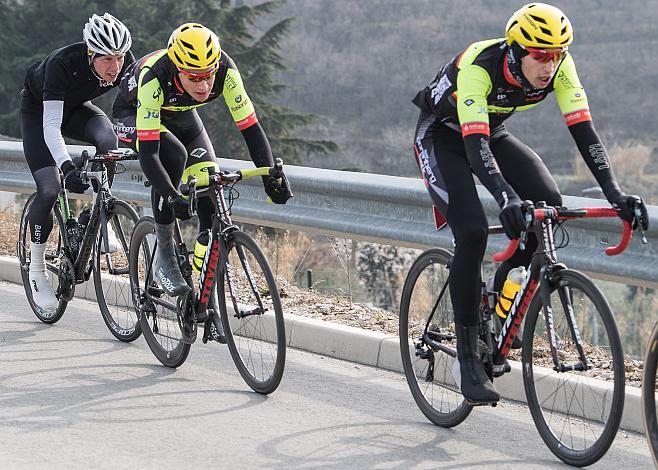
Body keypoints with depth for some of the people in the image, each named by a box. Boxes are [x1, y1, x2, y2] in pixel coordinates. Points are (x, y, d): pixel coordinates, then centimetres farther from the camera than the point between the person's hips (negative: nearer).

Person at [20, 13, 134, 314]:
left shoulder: (124, 64, -26)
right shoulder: (62, 64, -39)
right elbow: (51, 125, -42)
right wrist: (67, 167, -56)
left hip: (76, 108, 4)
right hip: (38, 111, -4)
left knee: (107, 139, -30)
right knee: (49, 190, -16)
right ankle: (36, 269, 1)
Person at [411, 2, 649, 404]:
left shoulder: (559, 65, -22)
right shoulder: (479, 67, -37)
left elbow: (583, 129, -25)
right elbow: (475, 143, -45)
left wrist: (615, 193, -37)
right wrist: (506, 197, -61)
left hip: (493, 133, 6)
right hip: (443, 137, -6)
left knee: (549, 202, -18)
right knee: (472, 233, -24)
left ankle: (502, 297, 4)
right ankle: (468, 356, -14)